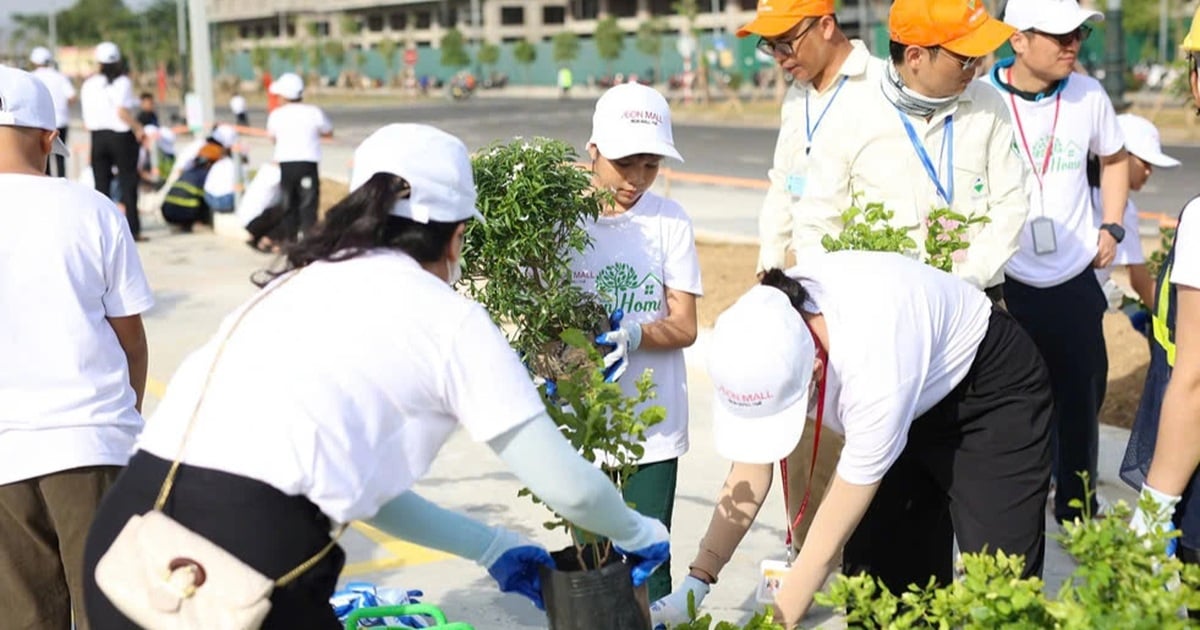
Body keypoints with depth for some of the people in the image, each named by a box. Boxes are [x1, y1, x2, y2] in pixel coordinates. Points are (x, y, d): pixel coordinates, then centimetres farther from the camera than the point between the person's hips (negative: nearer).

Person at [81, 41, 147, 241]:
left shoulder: (89, 84, 7)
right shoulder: (122, 82, -7)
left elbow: (87, 120, 6)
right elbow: (122, 112, -19)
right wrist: (137, 128, -8)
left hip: (98, 136, 4)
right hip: (121, 135, -4)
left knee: (101, 183, 8)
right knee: (128, 182, 2)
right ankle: (133, 229, 1)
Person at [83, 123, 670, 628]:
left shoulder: (298, 283, 24)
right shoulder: (449, 318, 7)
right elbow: (567, 486, 10)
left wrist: (490, 545, 35)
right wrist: (637, 533, 31)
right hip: (245, 549, -6)